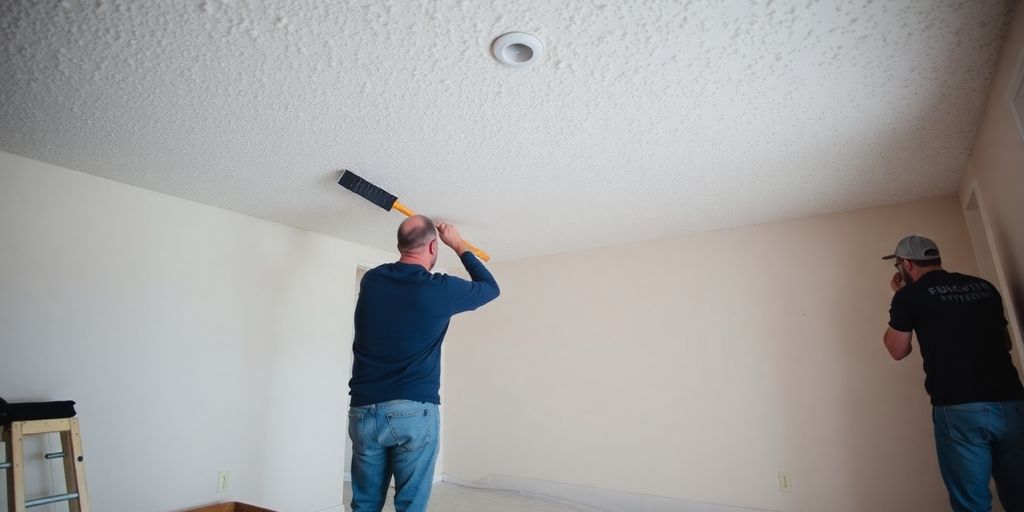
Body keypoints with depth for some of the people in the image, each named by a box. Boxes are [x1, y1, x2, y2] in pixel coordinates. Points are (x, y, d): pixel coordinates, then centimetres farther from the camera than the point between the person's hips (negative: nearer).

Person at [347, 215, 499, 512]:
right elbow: (490, 287, 12)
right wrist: (459, 245, 21)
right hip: (414, 412, -4)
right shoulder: (441, 289, -7)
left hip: (363, 411, 5)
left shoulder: (371, 280, 4)